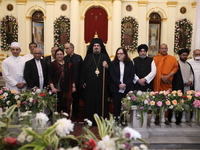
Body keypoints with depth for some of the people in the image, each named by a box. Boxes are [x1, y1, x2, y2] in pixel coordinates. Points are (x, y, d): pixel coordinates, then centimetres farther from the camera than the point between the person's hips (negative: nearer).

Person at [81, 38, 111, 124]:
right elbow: (83, 69, 7)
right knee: (90, 103, 1)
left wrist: (107, 66, -13)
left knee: (101, 102, 0)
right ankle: (90, 120, 10)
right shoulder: (88, 57, 10)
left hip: (101, 84, 0)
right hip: (90, 84, 0)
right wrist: (83, 82, 0)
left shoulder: (105, 56, 10)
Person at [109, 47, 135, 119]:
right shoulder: (113, 63, 7)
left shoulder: (130, 63, 7)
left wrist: (125, 84, -12)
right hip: (116, 89, 0)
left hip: (127, 89, 0)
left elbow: (132, 76, 1)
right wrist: (119, 84, -14)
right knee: (116, 106, 2)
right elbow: (112, 75, -2)